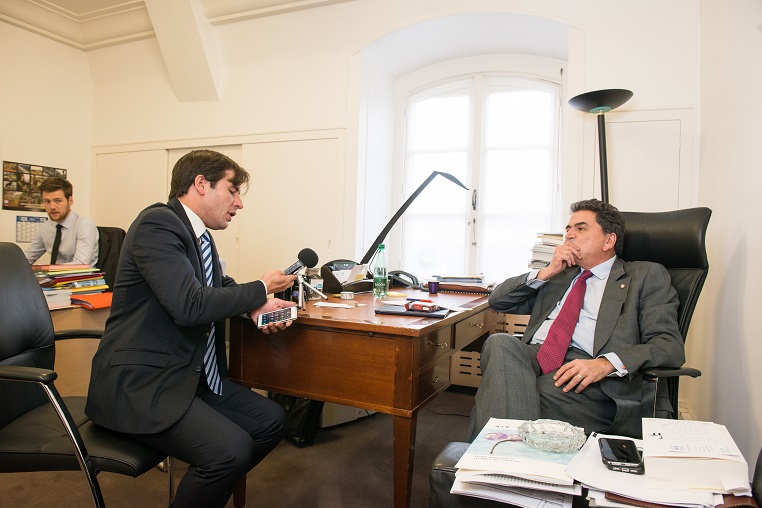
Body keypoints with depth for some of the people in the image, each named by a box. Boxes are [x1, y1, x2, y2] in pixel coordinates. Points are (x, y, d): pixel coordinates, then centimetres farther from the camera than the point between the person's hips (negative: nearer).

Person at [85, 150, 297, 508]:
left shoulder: (200, 235, 9)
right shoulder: (157, 223, -17)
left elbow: (218, 287, 24)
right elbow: (190, 305, -28)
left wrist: (255, 306, 1)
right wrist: (262, 288, -13)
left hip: (191, 375, 9)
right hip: (141, 383, -9)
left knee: (271, 421, 5)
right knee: (231, 451, -26)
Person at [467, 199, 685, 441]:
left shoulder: (647, 275, 15)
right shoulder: (558, 274, 30)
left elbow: (670, 345, 1)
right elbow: (498, 301, 25)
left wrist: (606, 363, -18)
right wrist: (547, 272, 11)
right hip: (533, 357, 4)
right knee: (500, 343, -31)